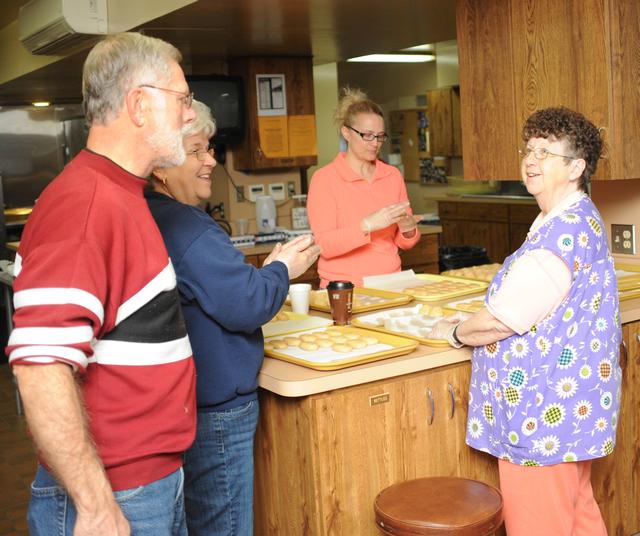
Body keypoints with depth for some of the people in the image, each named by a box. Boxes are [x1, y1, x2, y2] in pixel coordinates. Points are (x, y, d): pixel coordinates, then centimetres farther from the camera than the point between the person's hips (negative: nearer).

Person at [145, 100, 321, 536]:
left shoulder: (149, 218, 9)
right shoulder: (186, 228, -23)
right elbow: (247, 306, -23)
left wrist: (269, 270, 11)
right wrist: (282, 269, -5)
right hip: (215, 410, -10)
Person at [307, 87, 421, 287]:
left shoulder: (393, 175, 10)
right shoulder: (324, 179, -3)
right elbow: (324, 246, -11)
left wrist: (408, 230, -5)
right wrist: (367, 225, -21)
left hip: (389, 284, 4)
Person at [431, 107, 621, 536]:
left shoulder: (566, 230, -23)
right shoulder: (576, 221, 12)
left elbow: (506, 317, -23)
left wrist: (454, 332, -4)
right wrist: (472, 324, 13)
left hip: (545, 414, -11)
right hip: (565, 408, 11)